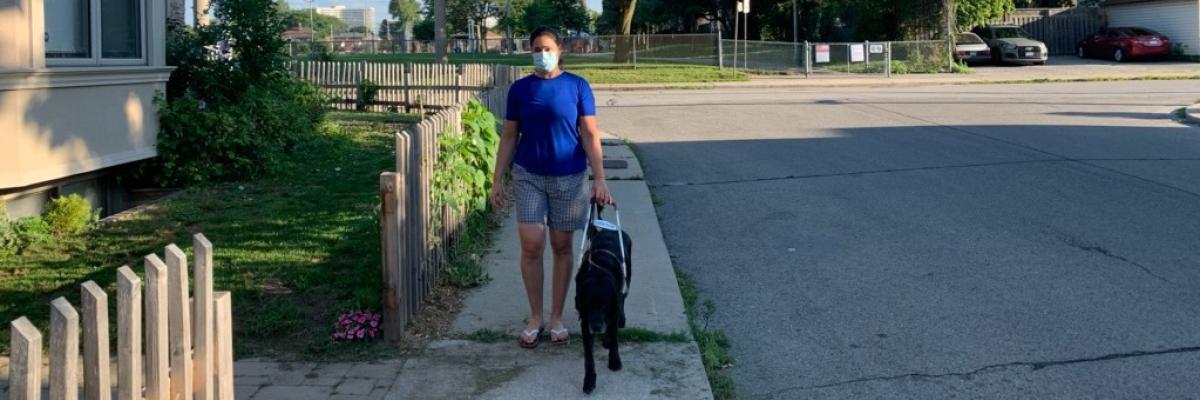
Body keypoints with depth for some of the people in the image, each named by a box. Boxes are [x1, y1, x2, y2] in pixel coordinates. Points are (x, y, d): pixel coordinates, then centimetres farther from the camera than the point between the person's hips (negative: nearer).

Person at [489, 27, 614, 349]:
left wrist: (599, 179, -13)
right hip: (529, 176, 1)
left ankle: (557, 318, 18)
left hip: (569, 177, -1)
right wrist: (498, 180, 1)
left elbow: (590, 135, -5)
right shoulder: (520, 89, 1)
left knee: (562, 246, 7)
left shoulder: (577, 86, -4)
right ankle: (535, 318, 11)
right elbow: (509, 137, 5)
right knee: (531, 246, -5)